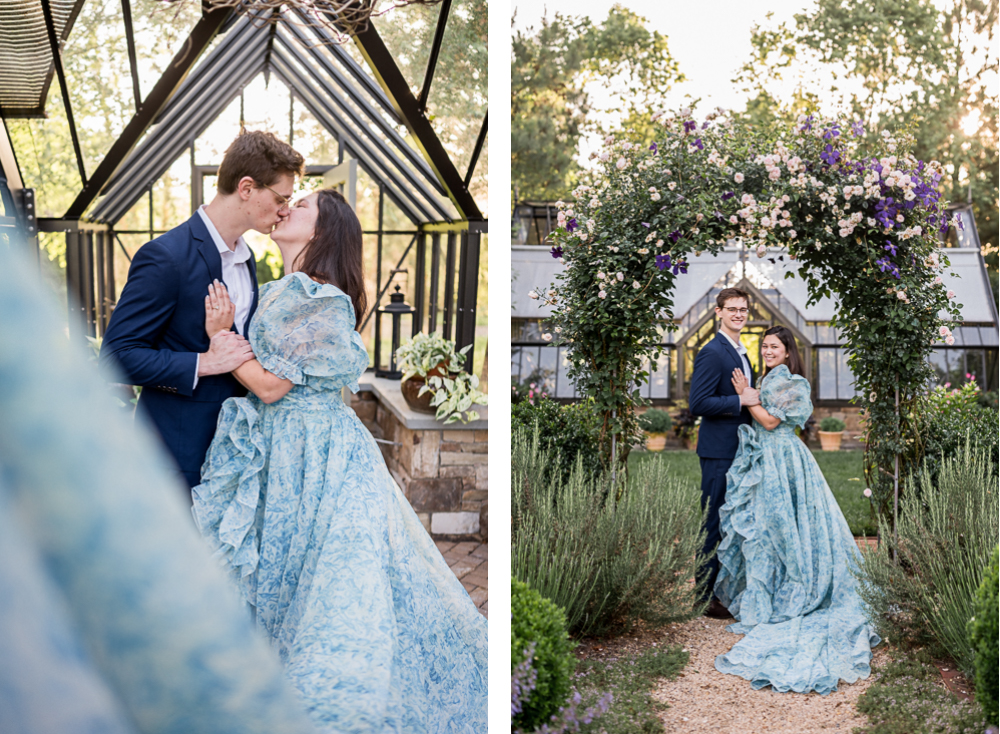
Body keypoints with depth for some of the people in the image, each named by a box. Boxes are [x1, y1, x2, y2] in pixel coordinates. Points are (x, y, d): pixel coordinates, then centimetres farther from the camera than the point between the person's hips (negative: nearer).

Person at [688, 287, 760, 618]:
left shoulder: (741, 353, 18)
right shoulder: (712, 352, -13)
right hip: (719, 452, -10)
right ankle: (706, 596, 2)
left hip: (739, 451, 10)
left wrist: (753, 399, 9)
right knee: (715, 523, -5)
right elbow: (697, 404, -21)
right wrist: (741, 400, -20)